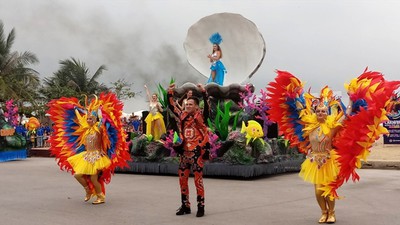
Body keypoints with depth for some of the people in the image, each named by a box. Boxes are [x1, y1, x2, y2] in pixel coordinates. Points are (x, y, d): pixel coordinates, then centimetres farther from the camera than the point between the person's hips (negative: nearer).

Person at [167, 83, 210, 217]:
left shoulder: (201, 116, -5)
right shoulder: (182, 116, 8)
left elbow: (207, 106, -21)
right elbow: (171, 106, 12)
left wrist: (203, 92, -28)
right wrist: (170, 93, 2)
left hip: (196, 152, -5)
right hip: (184, 152, 6)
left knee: (198, 180, -1)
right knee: (182, 179, 8)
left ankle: (200, 207, 7)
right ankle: (185, 206, 19)